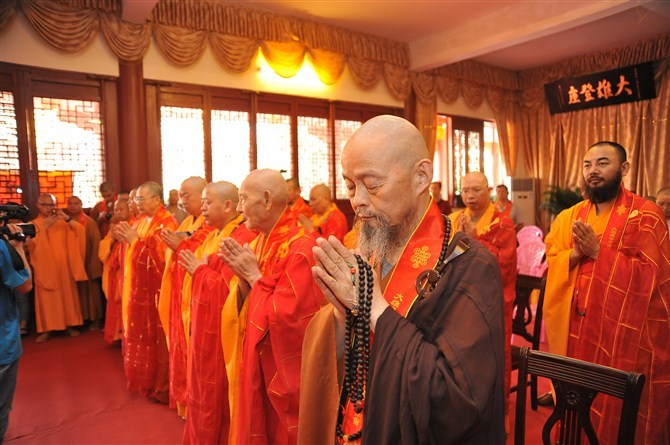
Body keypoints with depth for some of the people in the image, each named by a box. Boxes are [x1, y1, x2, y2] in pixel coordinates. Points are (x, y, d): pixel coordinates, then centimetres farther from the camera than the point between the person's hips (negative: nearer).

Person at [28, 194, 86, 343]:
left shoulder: (62, 222, 6)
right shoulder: (34, 224, 2)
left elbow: (80, 231, -7)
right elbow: (31, 243, -13)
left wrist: (67, 218, -20)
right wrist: (44, 226, -21)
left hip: (63, 266, 1)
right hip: (45, 267, -1)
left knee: (67, 295, 5)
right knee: (46, 298, 0)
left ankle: (70, 325, 15)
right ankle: (46, 329, 7)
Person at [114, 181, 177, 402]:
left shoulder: (166, 222, -15)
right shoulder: (142, 220, 12)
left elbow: (163, 254, -25)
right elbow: (135, 251, 17)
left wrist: (137, 240, -24)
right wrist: (127, 239, 0)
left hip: (155, 288, -9)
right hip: (138, 286, 9)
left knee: (154, 335, 0)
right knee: (139, 332, 17)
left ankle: (158, 384, 13)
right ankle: (143, 378, 32)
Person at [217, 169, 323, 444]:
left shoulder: (301, 248, -22)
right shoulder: (259, 243, 4)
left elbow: (285, 318, -25)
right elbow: (244, 310, 7)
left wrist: (254, 276, -16)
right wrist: (242, 277, -11)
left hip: (285, 373, -7)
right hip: (255, 368, 8)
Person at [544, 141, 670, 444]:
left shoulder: (645, 214, -8)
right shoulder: (569, 217, 8)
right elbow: (550, 265, 4)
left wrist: (597, 252, -19)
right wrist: (575, 254, -14)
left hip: (624, 334, -4)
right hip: (576, 330, 5)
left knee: (618, 417, 9)